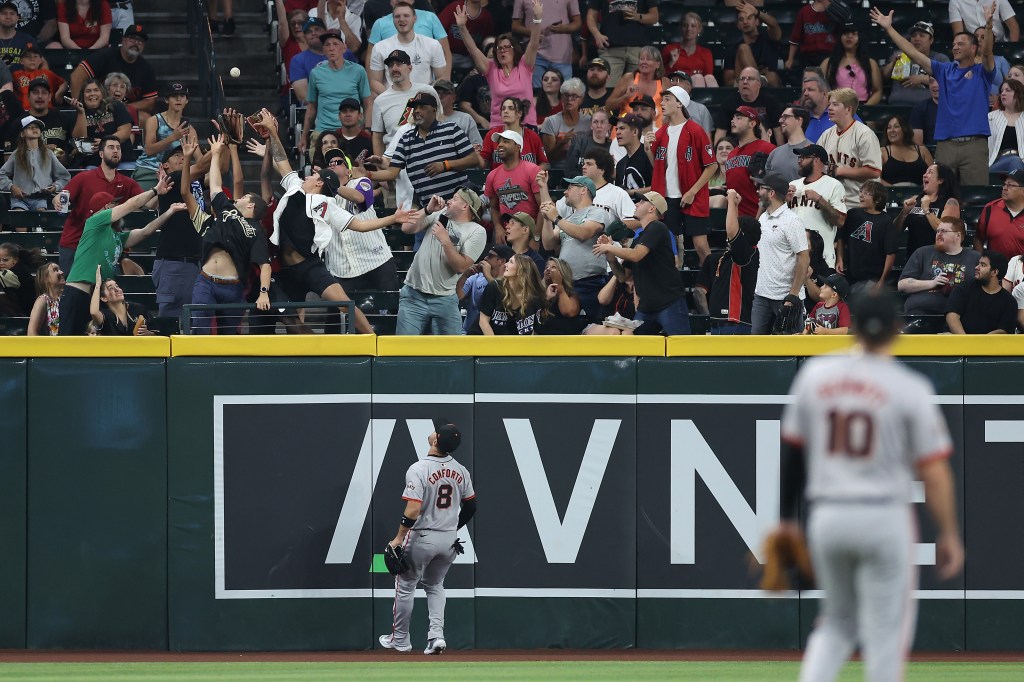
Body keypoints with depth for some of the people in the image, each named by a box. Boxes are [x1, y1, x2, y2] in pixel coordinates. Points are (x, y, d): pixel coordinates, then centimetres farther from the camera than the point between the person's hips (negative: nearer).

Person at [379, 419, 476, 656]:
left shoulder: (418, 470, -20)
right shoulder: (460, 471, -1)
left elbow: (413, 511, -25)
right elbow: (471, 506, 9)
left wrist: (398, 539, -17)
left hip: (422, 538, -5)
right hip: (449, 539, 5)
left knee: (405, 586, 12)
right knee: (434, 585, 22)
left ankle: (400, 639, 21)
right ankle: (436, 635, 7)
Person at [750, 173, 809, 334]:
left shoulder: (791, 221, -13)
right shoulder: (763, 218, 12)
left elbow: (804, 258, -17)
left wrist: (792, 296, -21)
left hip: (785, 297, -8)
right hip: (762, 294, 8)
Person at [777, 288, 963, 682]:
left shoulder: (815, 374, 3)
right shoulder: (910, 388, -8)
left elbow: (792, 450, 9)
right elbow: (934, 472, -9)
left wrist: (787, 518, 17)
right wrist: (949, 535, -1)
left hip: (827, 516, 4)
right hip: (884, 518, -4)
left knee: (838, 619, 19)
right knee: (886, 628, 5)